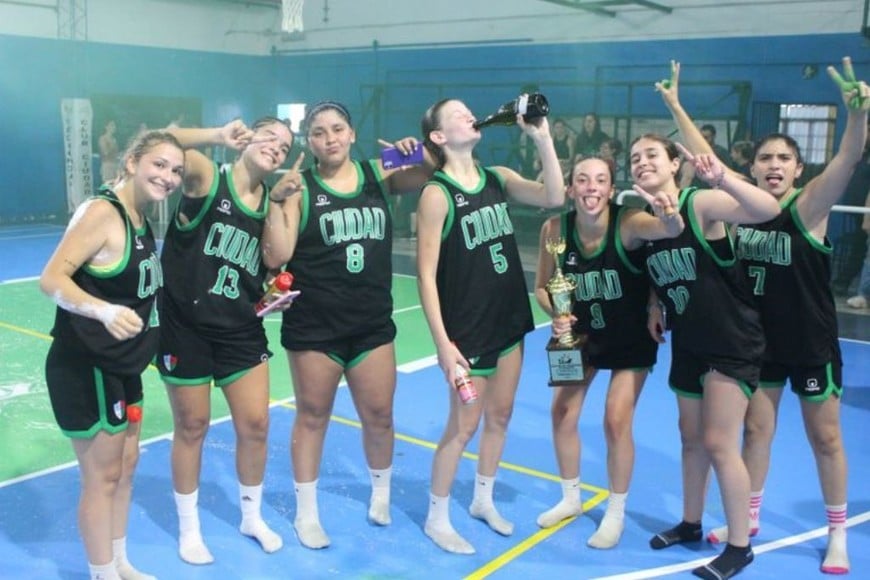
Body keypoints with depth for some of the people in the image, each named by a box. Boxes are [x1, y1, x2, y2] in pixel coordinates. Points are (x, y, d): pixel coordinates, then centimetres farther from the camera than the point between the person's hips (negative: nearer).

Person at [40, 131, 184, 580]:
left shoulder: (141, 219, 7)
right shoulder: (101, 212, -19)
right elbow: (51, 278, -26)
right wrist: (103, 310, -42)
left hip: (123, 366, 9)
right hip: (86, 368, -9)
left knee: (126, 466, 19)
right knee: (102, 477, 4)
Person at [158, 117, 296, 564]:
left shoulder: (270, 200, 5)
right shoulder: (206, 176, -9)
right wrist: (218, 136, -35)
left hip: (241, 330, 5)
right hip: (186, 326, -4)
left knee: (255, 424, 8)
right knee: (192, 427, 9)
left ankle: (252, 517, 33)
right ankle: (189, 529, 29)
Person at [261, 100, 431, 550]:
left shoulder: (378, 173, 1)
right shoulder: (300, 187, -7)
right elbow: (275, 257, -12)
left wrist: (418, 153, -10)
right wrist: (279, 199, -20)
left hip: (373, 322, 3)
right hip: (313, 325, -3)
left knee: (379, 415, 13)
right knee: (312, 416, 11)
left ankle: (381, 495, 40)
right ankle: (306, 514, 28)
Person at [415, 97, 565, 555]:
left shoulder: (498, 178, 3)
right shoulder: (437, 193, -15)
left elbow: (553, 198, -9)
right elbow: (426, 274, -16)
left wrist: (542, 139, -14)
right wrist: (443, 342, -19)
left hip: (509, 320, 6)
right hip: (467, 327, -6)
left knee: (499, 416, 17)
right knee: (463, 425, 4)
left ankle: (483, 500, 37)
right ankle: (437, 518, 23)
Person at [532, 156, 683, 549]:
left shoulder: (628, 223, -29)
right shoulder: (555, 229, -19)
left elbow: (672, 229, -50)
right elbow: (542, 286, -6)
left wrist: (670, 216, -72)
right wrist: (556, 314, -25)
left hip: (631, 339, -3)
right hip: (582, 333, 4)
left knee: (616, 422, -6)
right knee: (562, 414, 6)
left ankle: (616, 515, 17)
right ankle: (571, 499, 31)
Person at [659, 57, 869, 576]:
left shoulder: (809, 207, -15)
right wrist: (676, 106, 1)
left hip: (812, 344, -4)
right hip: (759, 340, 4)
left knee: (825, 437, 10)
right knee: (756, 430, 15)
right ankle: (747, 519, 31)